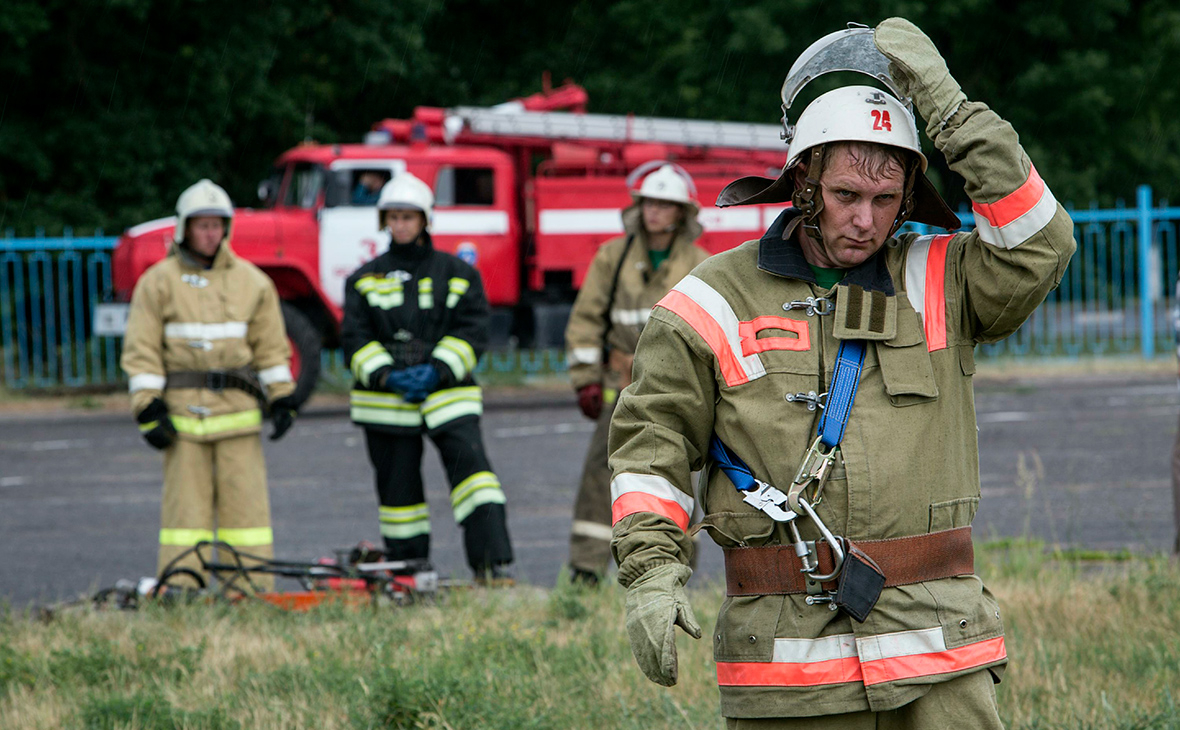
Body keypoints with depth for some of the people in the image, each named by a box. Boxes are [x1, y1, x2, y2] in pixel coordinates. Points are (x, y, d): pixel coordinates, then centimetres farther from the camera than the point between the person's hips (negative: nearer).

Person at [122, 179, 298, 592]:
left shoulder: (251, 281, 11)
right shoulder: (158, 282, 3)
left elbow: (271, 347, 15)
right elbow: (141, 353, 1)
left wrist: (282, 399, 7)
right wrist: (150, 410, -6)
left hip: (237, 408, 2)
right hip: (183, 410, -2)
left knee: (245, 499, -1)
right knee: (185, 501, -1)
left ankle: (253, 589, 2)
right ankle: (180, 588, 1)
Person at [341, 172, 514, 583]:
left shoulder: (457, 274, 8)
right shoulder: (365, 280, 10)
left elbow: (471, 332, -1)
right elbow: (355, 340, 2)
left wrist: (438, 370, -16)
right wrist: (385, 375, -15)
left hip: (447, 394, -2)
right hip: (386, 401, 2)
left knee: (471, 467, -18)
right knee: (398, 488, 4)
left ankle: (495, 563, -22)